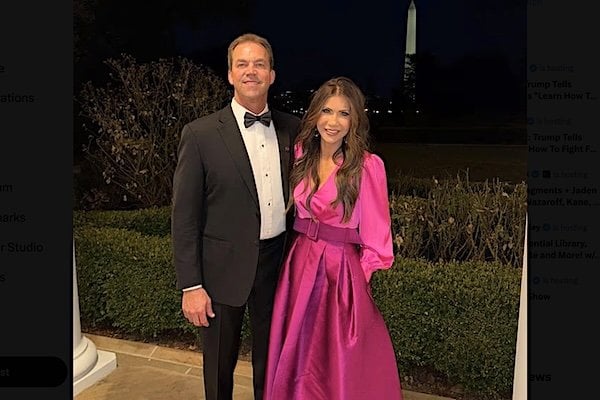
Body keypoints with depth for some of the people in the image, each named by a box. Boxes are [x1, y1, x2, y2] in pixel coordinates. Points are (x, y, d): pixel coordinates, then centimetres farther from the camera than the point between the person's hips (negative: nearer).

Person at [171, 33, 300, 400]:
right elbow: (185, 216, -10)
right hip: (224, 266, -3)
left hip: (278, 260, 3)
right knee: (220, 366, 17)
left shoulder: (292, 128, 2)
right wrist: (190, 286, -11)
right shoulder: (200, 134, -10)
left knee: (271, 360, 22)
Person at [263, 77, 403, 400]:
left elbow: (375, 238, -10)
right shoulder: (302, 155, 1)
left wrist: (358, 281, -7)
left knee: (340, 363, 11)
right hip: (299, 265, 5)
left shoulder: (368, 166, -15)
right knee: (297, 355, 21)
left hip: (341, 271, -5)